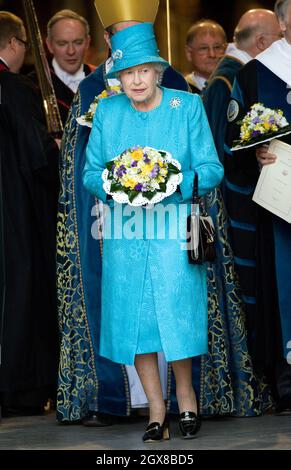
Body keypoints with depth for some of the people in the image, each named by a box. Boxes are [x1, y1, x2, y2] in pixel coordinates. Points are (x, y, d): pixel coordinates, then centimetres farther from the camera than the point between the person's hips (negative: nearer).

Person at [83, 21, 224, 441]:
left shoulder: (188, 106, 1)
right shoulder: (107, 112, 8)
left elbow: (211, 170, -1)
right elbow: (91, 172, 11)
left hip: (174, 231, -2)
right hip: (125, 235, 2)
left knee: (178, 313, -5)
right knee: (134, 318, 1)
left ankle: (185, 394, 21)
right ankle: (156, 409, 13)